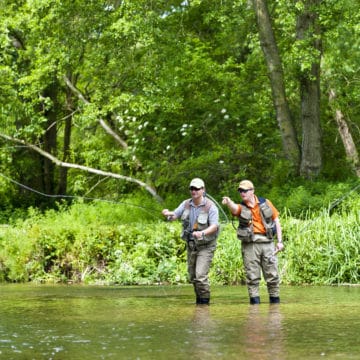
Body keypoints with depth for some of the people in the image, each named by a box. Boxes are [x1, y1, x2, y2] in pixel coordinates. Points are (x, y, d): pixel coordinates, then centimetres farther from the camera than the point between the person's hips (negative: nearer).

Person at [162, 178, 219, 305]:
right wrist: (168, 214, -24)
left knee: (201, 275, -16)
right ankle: (199, 299, 29)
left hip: (205, 246, -6)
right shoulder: (186, 204, 3)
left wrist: (202, 233, -39)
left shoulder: (210, 206, -14)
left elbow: (214, 226, -21)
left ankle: (205, 301, -3)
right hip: (191, 245, 6)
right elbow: (174, 215, 0)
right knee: (192, 276, 13)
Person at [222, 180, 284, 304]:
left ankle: (275, 300, 16)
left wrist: (279, 241, 5)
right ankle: (254, 300, 5)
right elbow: (234, 208, -20)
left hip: (267, 242, 1)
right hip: (250, 244, 0)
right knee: (252, 276, 0)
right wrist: (229, 202, -45)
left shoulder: (265, 203, 8)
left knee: (272, 274, 4)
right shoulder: (241, 207, 5)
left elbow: (276, 220, 12)